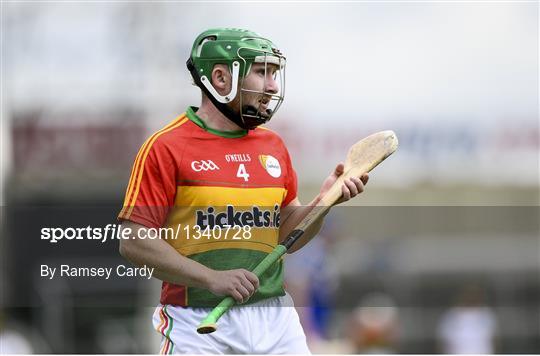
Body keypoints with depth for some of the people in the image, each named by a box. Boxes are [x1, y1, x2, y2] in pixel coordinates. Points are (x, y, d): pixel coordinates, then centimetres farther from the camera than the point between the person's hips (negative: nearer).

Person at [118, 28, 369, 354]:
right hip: (199, 324, -5)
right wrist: (211, 278, -20)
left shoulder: (273, 146, 14)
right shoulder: (167, 147, -5)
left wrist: (322, 201, 1)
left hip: (276, 319, 5)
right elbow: (134, 241, -11)